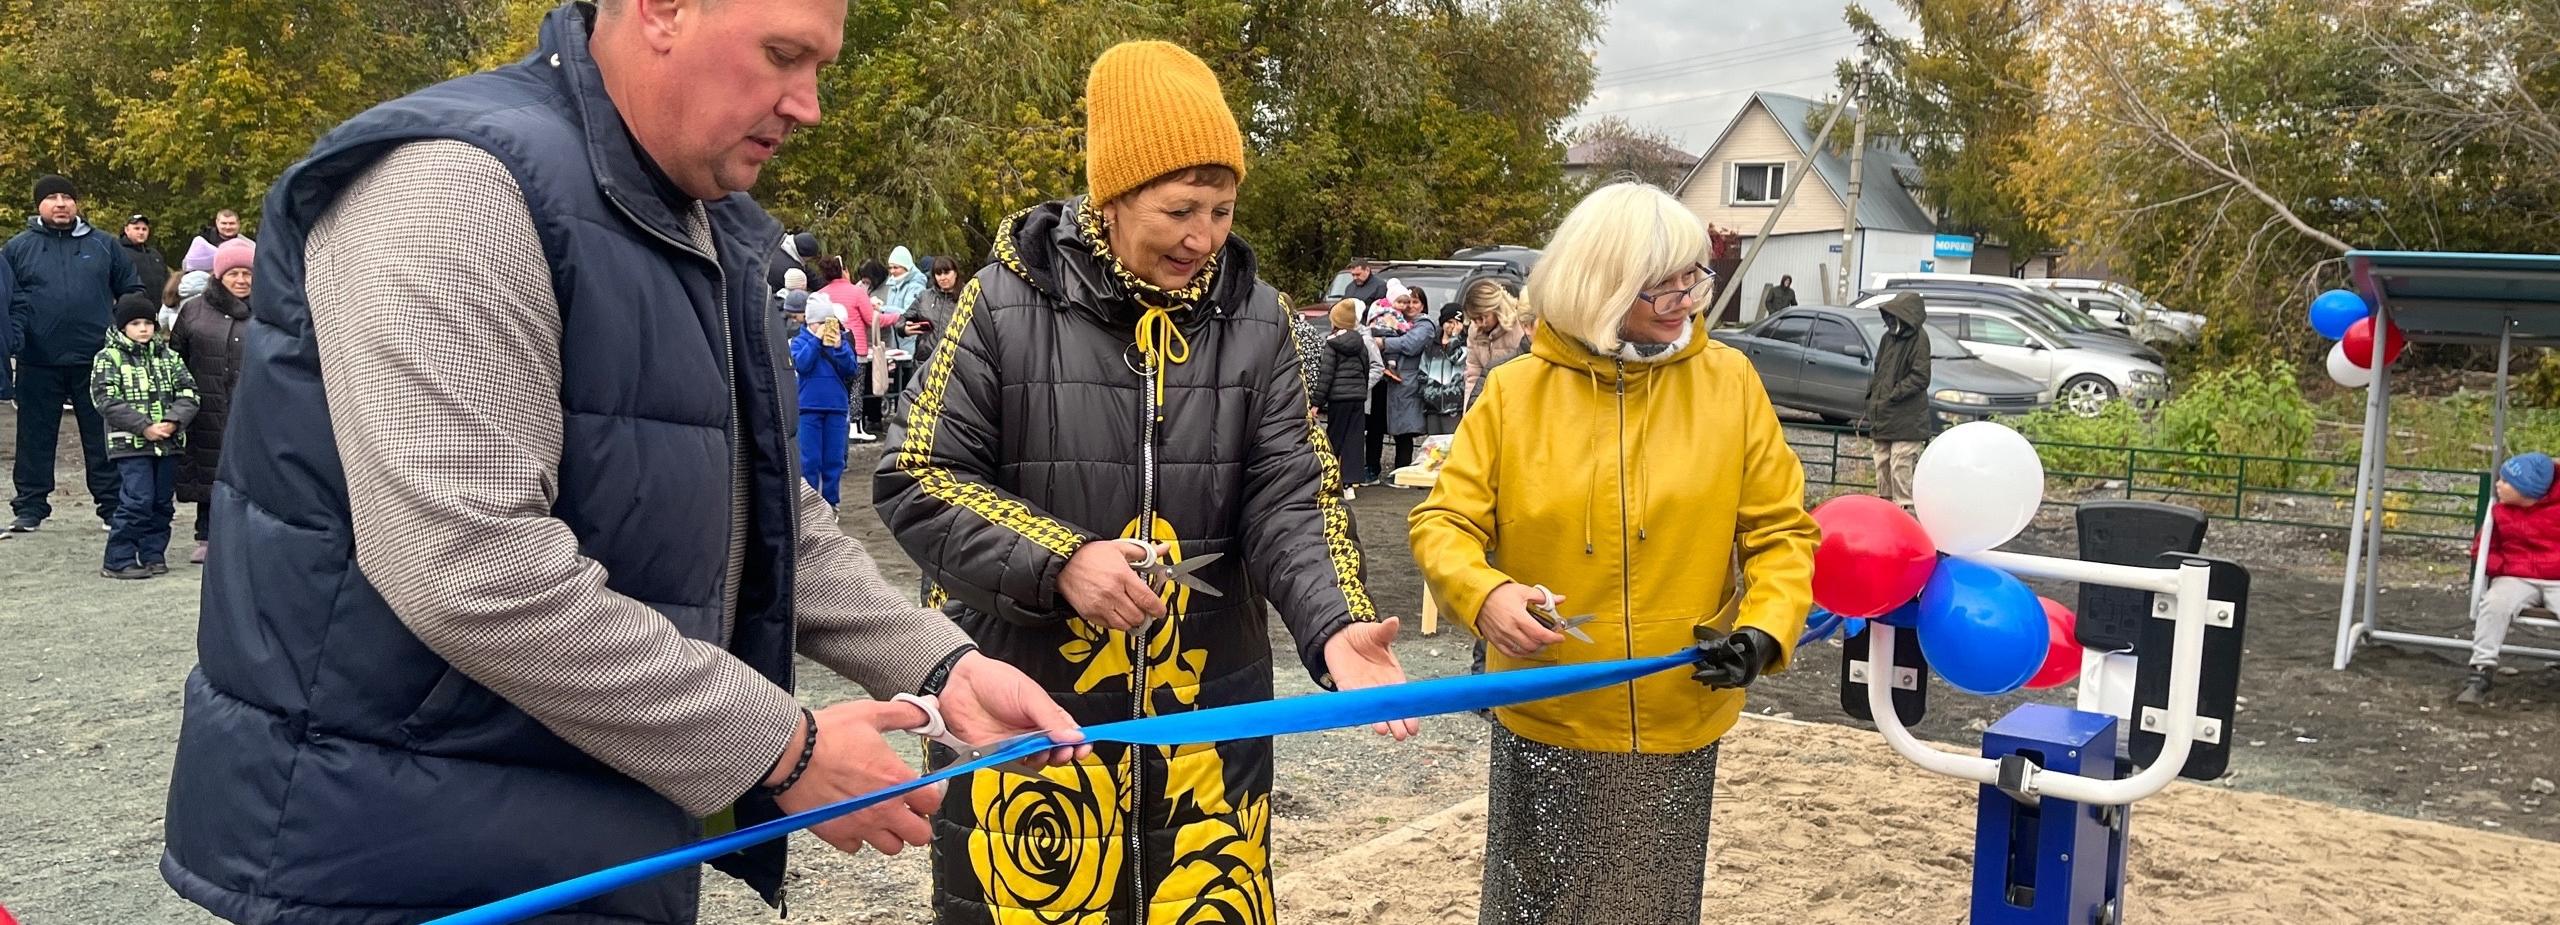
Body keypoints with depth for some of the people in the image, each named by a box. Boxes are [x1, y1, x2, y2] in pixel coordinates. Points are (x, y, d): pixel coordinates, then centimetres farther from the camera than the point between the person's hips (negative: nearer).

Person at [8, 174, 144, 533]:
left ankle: (112, 505, 11)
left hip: (97, 360, 0)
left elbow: (132, 293, 10)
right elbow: (7, 300, 5)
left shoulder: (104, 245, 8)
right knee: (35, 437, 7)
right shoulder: (18, 247, 7)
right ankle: (30, 507, 16)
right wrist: (12, 337, -10)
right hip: (39, 364, 0)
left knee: (103, 437, 5)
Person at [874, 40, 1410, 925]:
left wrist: (1335, 626, -21)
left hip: (1208, 709, 3)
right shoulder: (1006, 303, -8)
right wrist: (1058, 561, -19)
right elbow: (917, 478, -6)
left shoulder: (1256, 319, 0)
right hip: (1028, 705, -2)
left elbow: (1290, 499, -3)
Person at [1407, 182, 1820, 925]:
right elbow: (1445, 522, -4)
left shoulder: (1729, 381, -2)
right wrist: (1482, 594, -24)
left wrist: (1766, 629, -16)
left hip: (1677, 724, 1)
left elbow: (1780, 530, 1)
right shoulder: (1516, 390, -5)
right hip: (1545, 722, 0)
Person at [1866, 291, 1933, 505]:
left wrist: (1893, 394, -17)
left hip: (1906, 420, -8)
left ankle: (1902, 506, -4)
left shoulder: (1918, 339, -11)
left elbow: (1920, 378, -16)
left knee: (1901, 465, -8)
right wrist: (1872, 395, 12)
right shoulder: (1889, 337, 13)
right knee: (1882, 463, 14)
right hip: (1882, 416, 8)